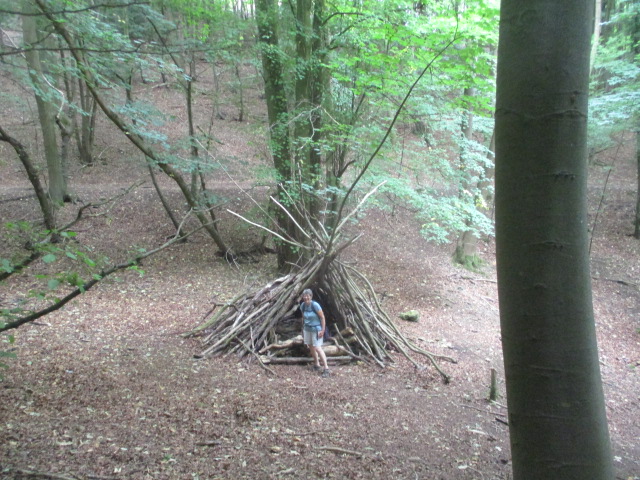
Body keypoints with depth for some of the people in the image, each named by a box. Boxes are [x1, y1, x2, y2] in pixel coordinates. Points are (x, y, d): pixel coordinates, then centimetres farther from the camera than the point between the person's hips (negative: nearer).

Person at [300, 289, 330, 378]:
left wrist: (322, 330, -16)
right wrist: (303, 329, 16)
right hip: (307, 329, 7)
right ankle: (317, 365, 30)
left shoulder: (315, 305, -20)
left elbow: (322, 317, -15)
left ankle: (326, 368, -8)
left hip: (316, 329, -7)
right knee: (311, 347, 14)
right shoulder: (303, 305, -1)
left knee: (318, 348, -12)